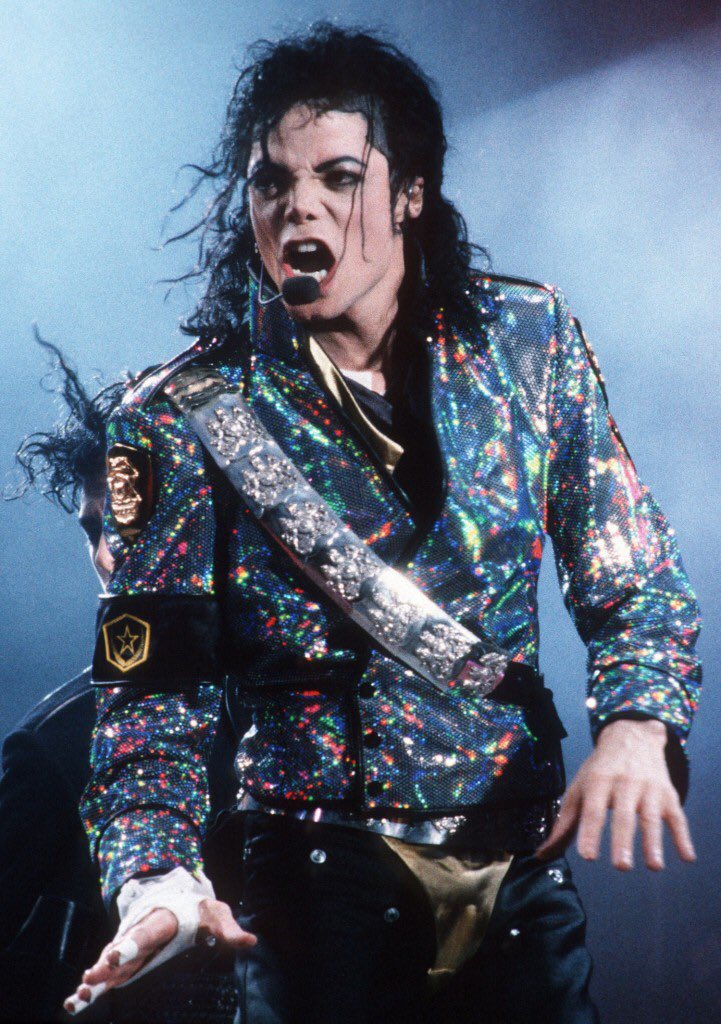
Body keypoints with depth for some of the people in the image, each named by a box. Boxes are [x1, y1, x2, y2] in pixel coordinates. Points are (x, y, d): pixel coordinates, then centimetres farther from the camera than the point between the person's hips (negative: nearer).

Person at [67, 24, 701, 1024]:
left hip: (523, 867, 2)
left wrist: (636, 724, -17)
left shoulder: (528, 337, 0)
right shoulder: (184, 419, -7)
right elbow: (153, 685, -10)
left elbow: (634, 583, 3)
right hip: (323, 885, -2)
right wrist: (156, 875, -27)